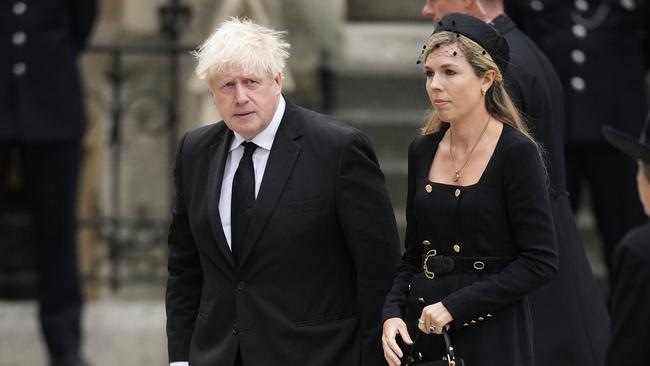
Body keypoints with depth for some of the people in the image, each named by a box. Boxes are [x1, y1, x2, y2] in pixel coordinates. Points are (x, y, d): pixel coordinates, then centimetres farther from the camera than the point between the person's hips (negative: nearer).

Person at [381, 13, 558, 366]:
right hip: (421, 332, 5)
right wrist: (392, 313, -3)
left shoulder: (517, 153, -10)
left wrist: (454, 305, -17)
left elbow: (540, 262, -14)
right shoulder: (422, 151, 7)